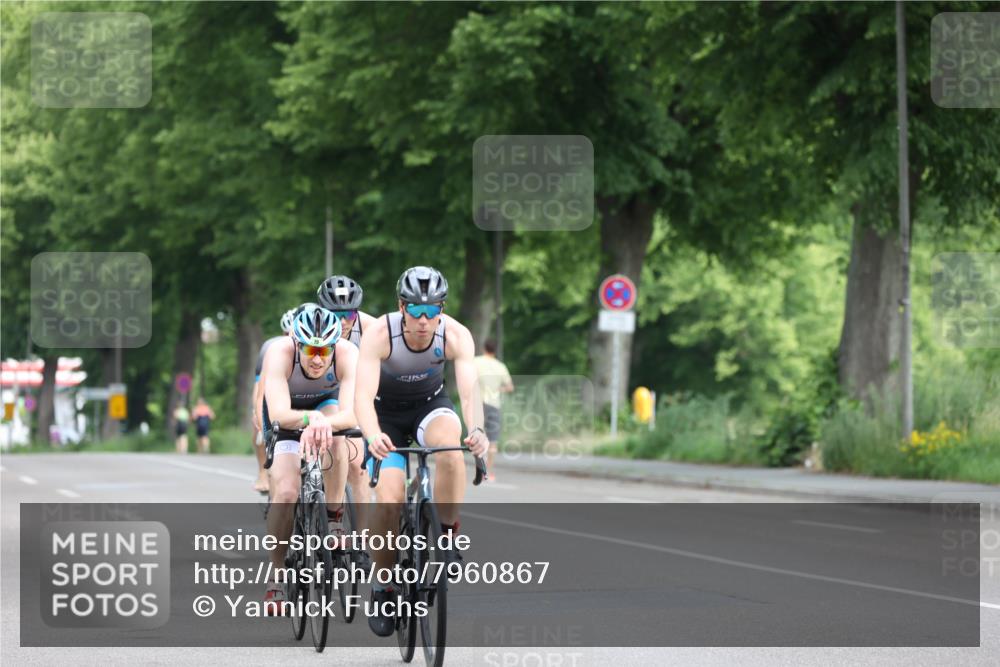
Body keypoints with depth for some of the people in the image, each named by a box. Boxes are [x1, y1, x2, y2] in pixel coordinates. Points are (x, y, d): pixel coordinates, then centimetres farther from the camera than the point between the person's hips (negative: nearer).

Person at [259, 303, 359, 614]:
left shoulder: (347, 354, -34)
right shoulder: (280, 353, -36)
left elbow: (350, 414, -44)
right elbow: (278, 414, -46)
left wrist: (323, 423, -64)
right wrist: (308, 418, -66)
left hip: (327, 405, 1)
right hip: (287, 416, -1)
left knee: (334, 433, -36)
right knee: (285, 492, -19)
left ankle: (334, 517, -17)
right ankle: (276, 577, -2)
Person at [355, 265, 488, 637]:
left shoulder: (456, 335, -26)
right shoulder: (379, 334, -30)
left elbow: (469, 390, -36)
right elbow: (363, 396, -39)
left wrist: (476, 430, -57)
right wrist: (373, 437, -59)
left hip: (430, 404, 1)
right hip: (386, 413, -1)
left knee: (449, 445, -35)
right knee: (389, 500, -18)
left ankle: (448, 537, -16)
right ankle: (383, 588, 3)